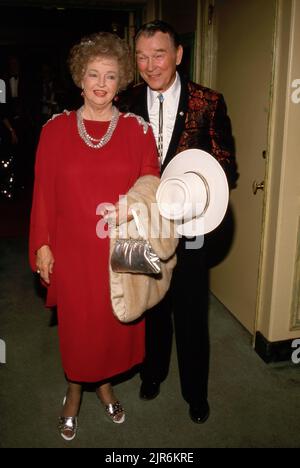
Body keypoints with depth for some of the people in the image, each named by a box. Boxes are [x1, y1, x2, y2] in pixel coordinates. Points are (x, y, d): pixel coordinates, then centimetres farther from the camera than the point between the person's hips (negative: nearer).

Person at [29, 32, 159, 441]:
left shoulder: (138, 131, -2)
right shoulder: (56, 129, -2)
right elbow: (43, 192, 0)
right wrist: (42, 245, -1)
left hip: (120, 251, 1)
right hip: (72, 250, 0)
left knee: (115, 323, 16)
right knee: (76, 325, 14)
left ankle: (105, 383, 45)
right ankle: (74, 392, 41)